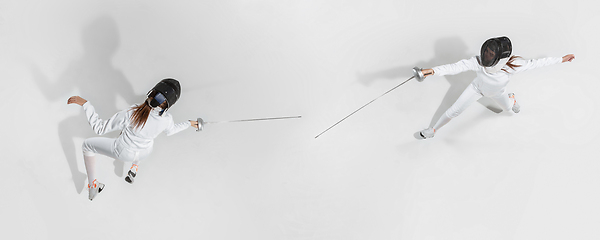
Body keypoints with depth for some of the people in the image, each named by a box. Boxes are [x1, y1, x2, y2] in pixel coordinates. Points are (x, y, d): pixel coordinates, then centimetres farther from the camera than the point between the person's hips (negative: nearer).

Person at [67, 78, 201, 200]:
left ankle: (93, 186, 27)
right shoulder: (166, 119, -30)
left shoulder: (131, 113, -41)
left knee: (88, 144, 22)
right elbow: (170, 130, -3)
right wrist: (189, 123, 13)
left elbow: (99, 128, -29)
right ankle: (134, 167, 35)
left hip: (122, 152, -3)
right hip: (144, 153, 3)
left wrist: (85, 103, -25)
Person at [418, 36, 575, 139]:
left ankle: (511, 98, 67)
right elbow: (456, 67, -57)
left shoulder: (513, 65, -42)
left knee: (507, 107, 30)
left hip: (496, 92, 1)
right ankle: (434, 130, 25)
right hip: (478, 88, -1)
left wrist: (561, 59, -21)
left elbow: (536, 63, -27)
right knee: (454, 111, -1)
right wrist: (433, 71, -72)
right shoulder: (479, 61, -45)